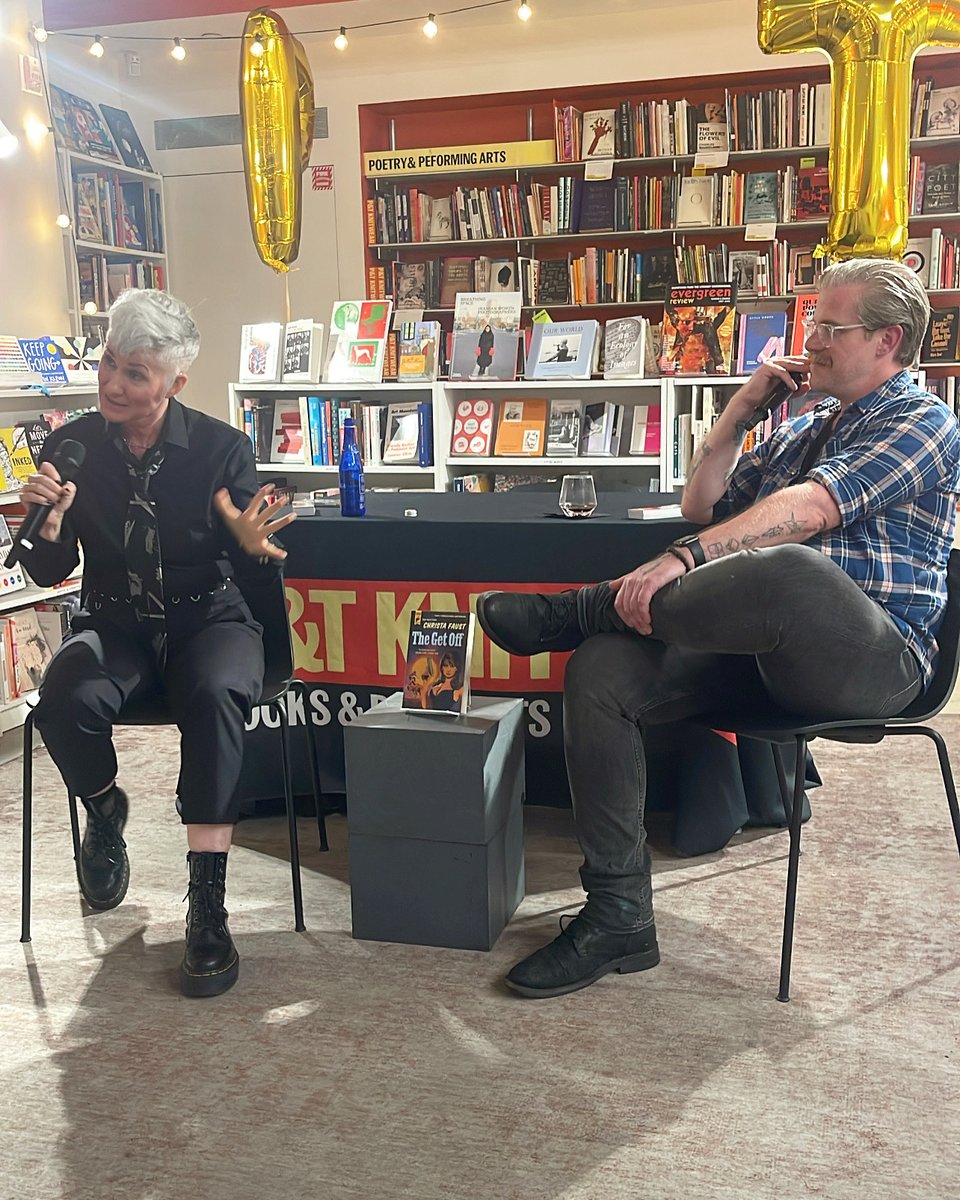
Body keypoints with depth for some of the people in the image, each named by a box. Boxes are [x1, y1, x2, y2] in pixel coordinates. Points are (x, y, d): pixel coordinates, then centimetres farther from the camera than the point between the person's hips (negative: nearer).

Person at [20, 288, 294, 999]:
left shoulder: (222, 448, -9)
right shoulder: (73, 447, -2)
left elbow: (255, 573, -7)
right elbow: (48, 573, 1)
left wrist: (254, 546, -31)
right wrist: (49, 519, -20)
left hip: (208, 618, -2)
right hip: (114, 623, 2)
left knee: (215, 695, -36)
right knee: (67, 698, -31)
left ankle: (208, 905, -28)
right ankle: (105, 812, 5)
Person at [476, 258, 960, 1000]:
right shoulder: (801, 432, 28)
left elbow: (808, 509, -17)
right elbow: (702, 504, 30)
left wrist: (682, 560, -29)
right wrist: (745, 407, 20)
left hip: (878, 655, -7)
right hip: (764, 642, 7)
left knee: (789, 568, -42)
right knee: (602, 672, -17)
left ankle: (570, 612, -18)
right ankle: (618, 919, -16)